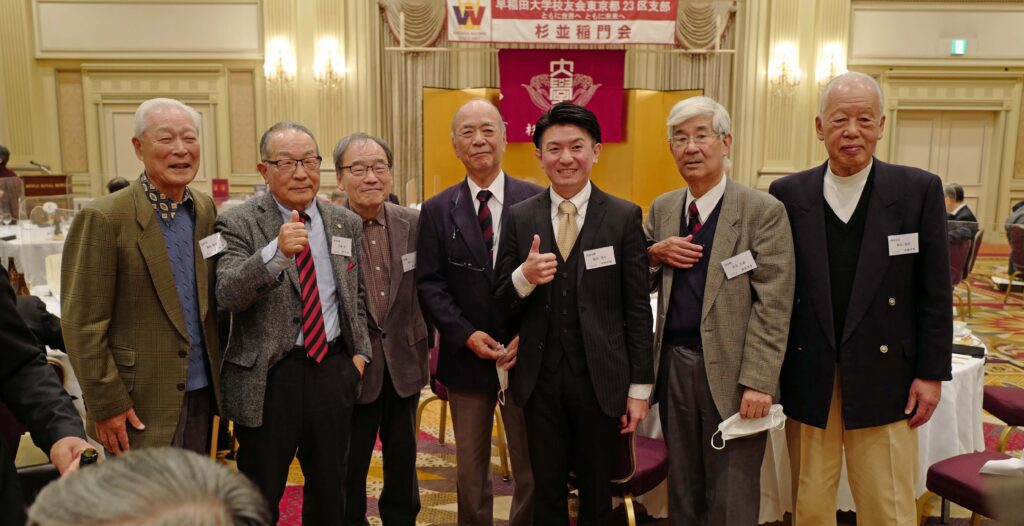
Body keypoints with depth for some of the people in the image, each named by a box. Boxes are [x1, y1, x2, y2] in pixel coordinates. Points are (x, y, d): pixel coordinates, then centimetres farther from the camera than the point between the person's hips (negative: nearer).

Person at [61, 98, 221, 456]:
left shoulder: (206, 210, 5)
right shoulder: (104, 218, -12)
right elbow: (83, 324, -12)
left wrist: (221, 374, 10)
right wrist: (106, 404, -12)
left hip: (202, 394, 5)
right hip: (139, 406, -5)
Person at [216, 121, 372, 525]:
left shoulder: (347, 223, 5)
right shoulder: (238, 223, -8)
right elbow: (227, 294, -21)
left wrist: (360, 352, 5)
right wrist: (276, 251, -36)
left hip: (333, 369, 4)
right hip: (268, 375, -3)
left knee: (330, 489, 19)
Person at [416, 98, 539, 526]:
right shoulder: (437, 210, 2)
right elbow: (429, 283, -1)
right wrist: (466, 334, -12)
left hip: (525, 353, -1)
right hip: (466, 354, 1)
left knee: (532, 467, 11)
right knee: (470, 471, 15)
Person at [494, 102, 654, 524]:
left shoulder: (624, 217, -4)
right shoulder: (520, 217, 1)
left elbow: (638, 309, -2)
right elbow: (501, 306, 3)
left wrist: (640, 386, -3)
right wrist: (524, 277, -19)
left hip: (600, 378, -1)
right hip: (540, 377, 1)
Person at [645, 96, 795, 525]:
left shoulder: (763, 211, -8)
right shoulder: (661, 209, 8)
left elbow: (773, 306, -12)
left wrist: (757, 381, -18)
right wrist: (653, 253, -6)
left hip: (730, 373, -4)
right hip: (673, 365, 5)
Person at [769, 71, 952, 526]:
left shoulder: (919, 190, -2)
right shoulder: (787, 194, 0)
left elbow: (935, 291, 1)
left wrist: (932, 372, -1)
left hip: (884, 380, -1)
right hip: (808, 380, 1)